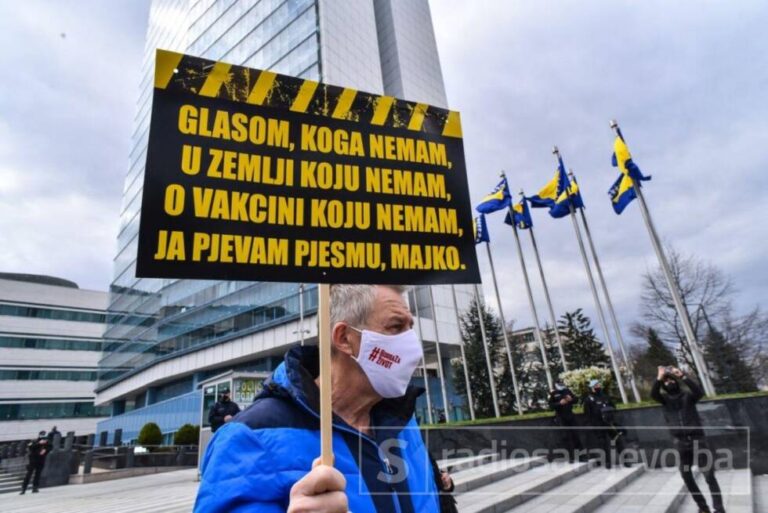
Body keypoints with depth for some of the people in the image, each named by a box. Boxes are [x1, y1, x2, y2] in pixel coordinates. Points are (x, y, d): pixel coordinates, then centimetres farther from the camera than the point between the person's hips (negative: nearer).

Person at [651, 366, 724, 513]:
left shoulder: (688, 395, 2)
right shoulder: (665, 399, 4)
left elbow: (699, 392, -19)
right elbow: (653, 394, -16)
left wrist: (683, 376, -25)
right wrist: (659, 378, -27)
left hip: (697, 439, -2)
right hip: (681, 443, 2)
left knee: (709, 475, -2)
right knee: (686, 476, 10)